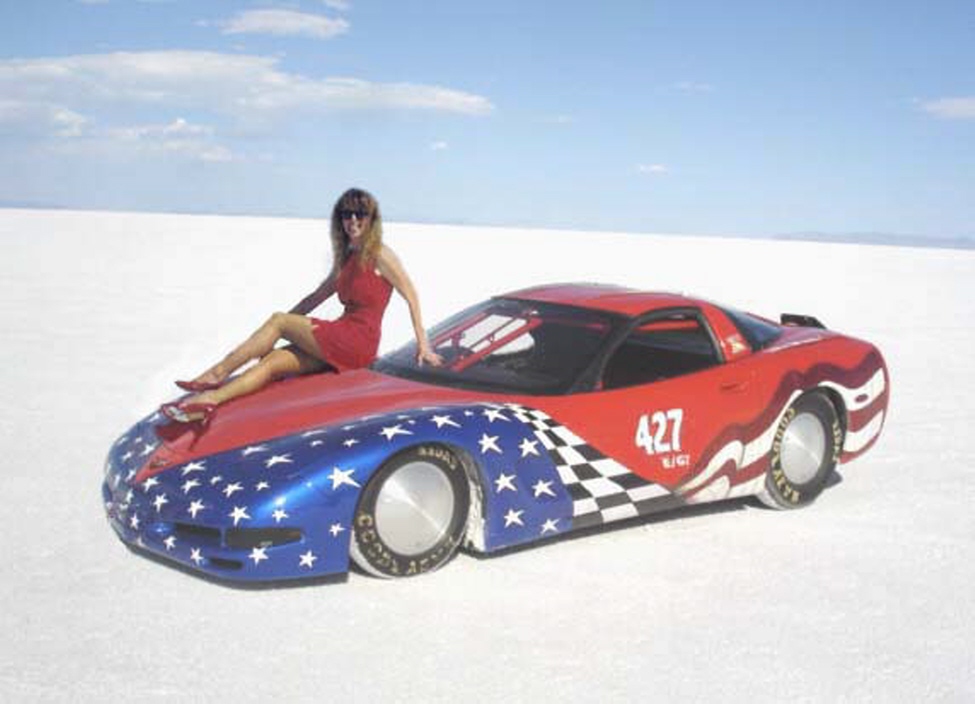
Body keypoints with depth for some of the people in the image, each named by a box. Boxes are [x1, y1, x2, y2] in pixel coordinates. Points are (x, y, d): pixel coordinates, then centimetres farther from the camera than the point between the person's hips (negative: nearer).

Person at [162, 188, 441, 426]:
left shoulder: (380, 256, -5)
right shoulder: (346, 258, 19)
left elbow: (411, 296, -5)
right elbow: (318, 296, 26)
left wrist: (423, 344, -7)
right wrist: (288, 323, 21)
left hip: (359, 341, -7)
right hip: (339, 342, 7)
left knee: (278, 321, -12)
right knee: (273, 361, -12)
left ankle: (218, 373, -8)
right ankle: (208, 401, -24)